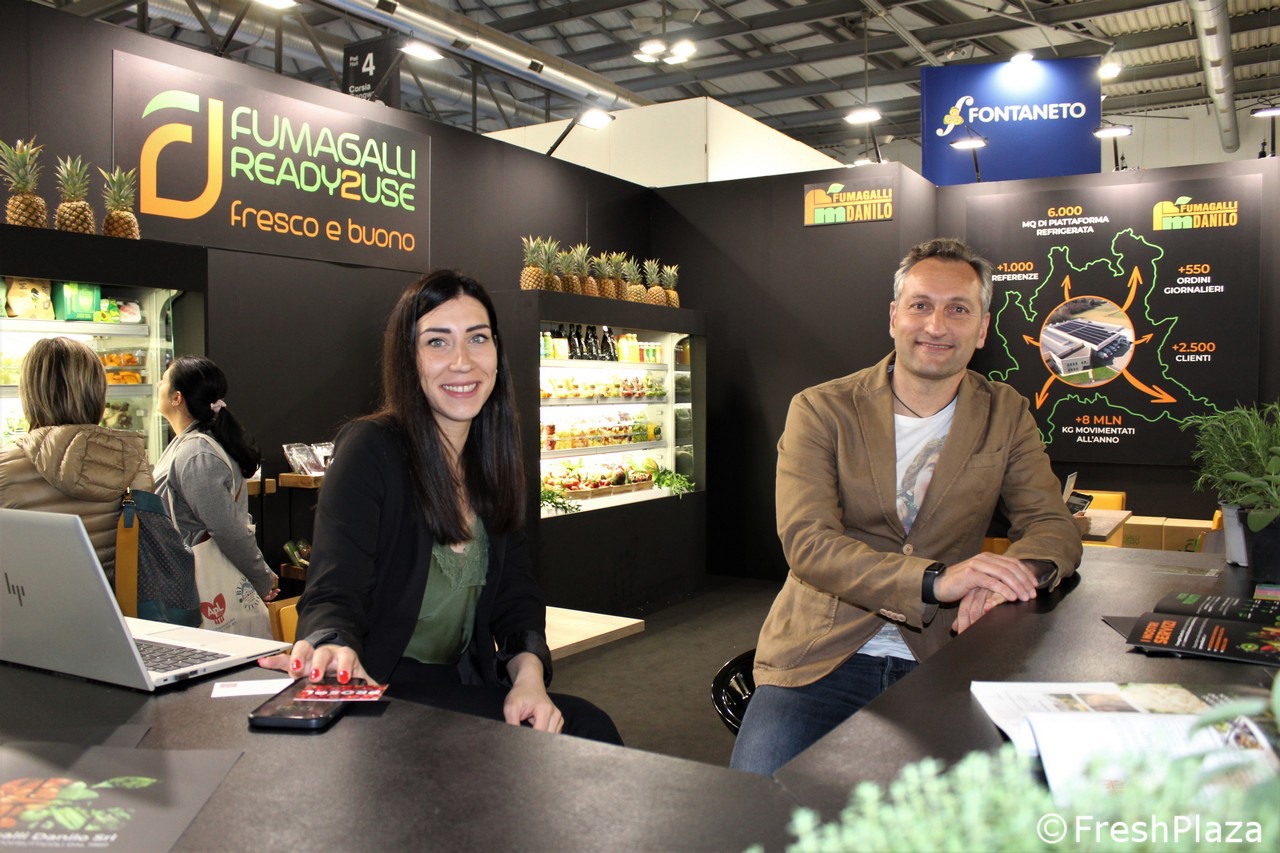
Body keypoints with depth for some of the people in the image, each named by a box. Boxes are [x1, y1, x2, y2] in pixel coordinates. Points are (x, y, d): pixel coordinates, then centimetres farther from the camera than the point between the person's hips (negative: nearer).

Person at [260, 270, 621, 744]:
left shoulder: (493, 465, 8)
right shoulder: (370, 448, -12)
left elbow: (515, 594, 5)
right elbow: (333, 593, -20)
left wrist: (528, 673, -16)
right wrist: (335, 651, -45)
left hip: (464, 683, 7)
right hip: (381, 692, -7)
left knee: (590, 728, -18)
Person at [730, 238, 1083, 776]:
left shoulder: (1006, 416, 9)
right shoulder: (820, 411, -2)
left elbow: (1053, 528, 4)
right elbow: (806, 540, -14)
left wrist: (1010, 572, -21)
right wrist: (935, 579, -27)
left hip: (940, 658, 3)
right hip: (820, 659, -2)